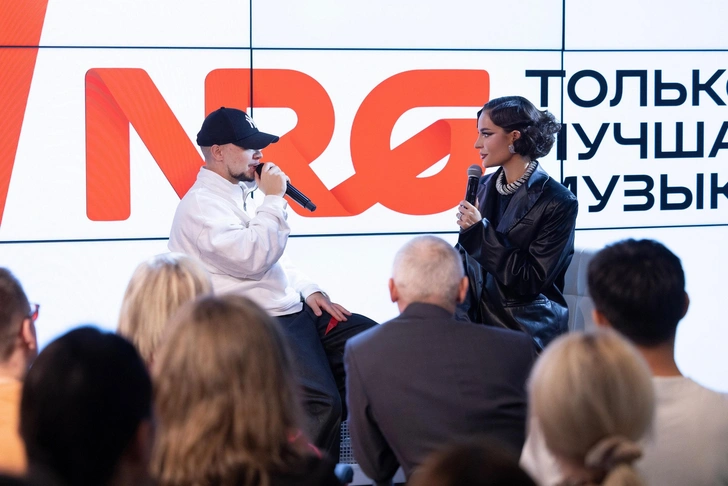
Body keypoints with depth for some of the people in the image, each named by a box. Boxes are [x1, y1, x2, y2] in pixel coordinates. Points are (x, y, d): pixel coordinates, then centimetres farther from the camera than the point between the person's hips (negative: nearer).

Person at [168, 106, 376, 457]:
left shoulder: (243, 194, 18)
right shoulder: (201, 205, -12)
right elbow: (252, 260, -23)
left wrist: (309, 290, 12)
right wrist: (273, 199, -14)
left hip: (296, 309, 10)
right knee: (323, 403, -29)